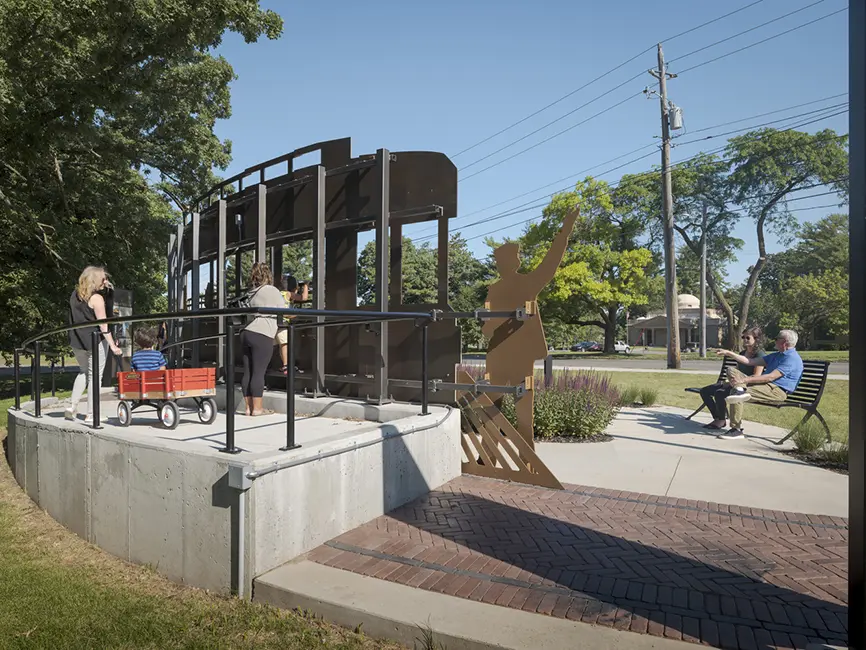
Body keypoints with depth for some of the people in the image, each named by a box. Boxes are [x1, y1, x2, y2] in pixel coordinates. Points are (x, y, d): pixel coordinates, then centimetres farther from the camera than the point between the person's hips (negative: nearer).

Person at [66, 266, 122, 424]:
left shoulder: (75, 295, 7)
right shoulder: (96, 298, -13)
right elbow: (103, 324, -17)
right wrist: (112, 345, -18)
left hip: (76, 341, 7)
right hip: (95, 341, -7)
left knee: (84, 372, 25)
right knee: (95, 376, 2)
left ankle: (72, 407, 19)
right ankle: (90, 415, 5)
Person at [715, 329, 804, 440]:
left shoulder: (792, 358, -10)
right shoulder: (776, 355, 22)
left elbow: (770, 377, -20)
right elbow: (750, 362, 20)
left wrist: (744, 380, -24)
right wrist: (729, 353, 12)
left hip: (777, 391, -10)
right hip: (766, 385, 10)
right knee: (732, 371, -2)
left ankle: (736, 430, -20)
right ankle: (740, 390, -31)